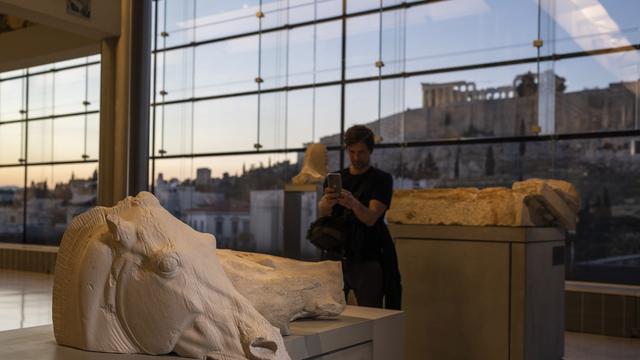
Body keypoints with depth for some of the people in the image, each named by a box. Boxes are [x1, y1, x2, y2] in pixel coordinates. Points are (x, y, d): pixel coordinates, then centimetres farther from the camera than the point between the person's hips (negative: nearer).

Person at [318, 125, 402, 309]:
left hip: (368, 259, -3)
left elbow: (371, 218, -15)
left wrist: (354, 204, -36)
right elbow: (322, 211, -7)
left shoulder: (382, 179, -2)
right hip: (337, 256, 3)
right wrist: (327, 202, -31)